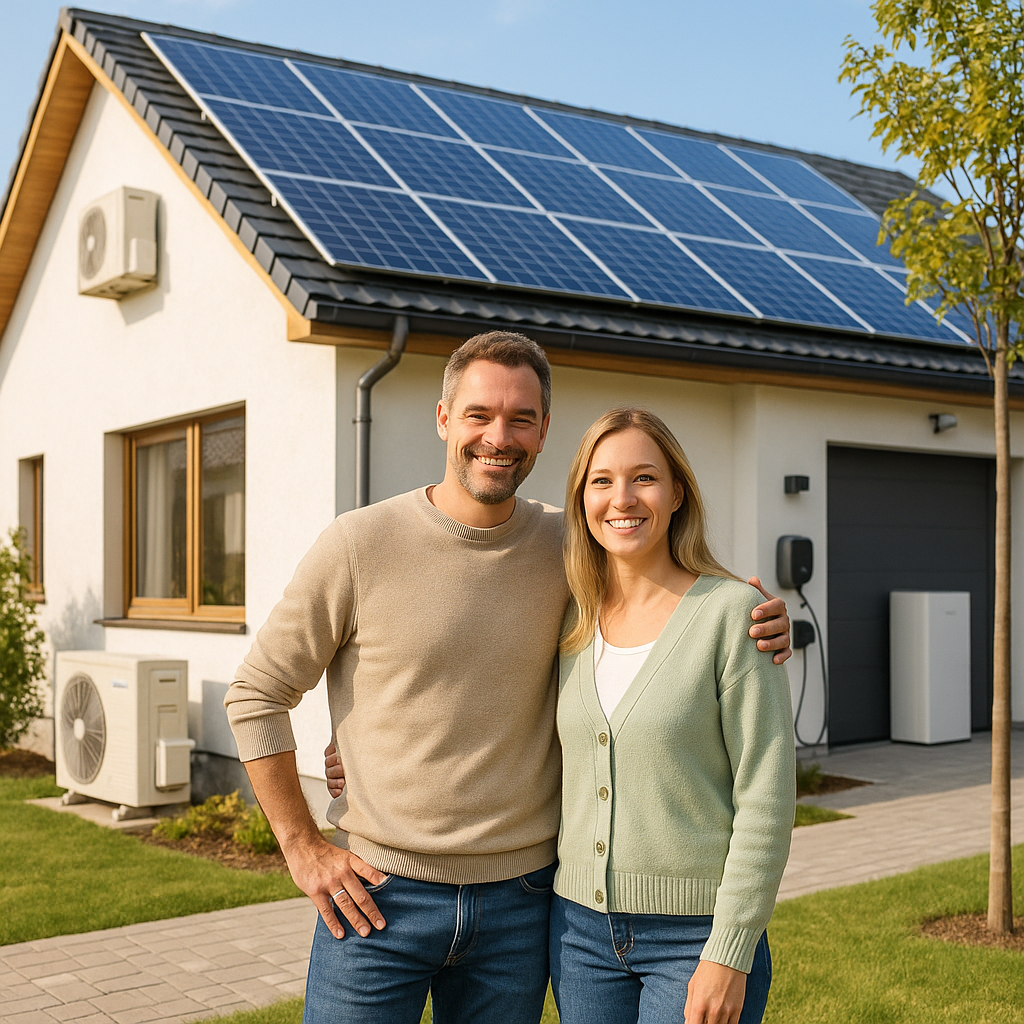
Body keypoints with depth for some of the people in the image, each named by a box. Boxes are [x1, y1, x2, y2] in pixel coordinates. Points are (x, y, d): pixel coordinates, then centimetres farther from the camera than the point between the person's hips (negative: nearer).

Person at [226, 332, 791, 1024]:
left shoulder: (564, 548, 0)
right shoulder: (361, 544, -8)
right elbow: (257, 696, 0)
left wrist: (754, 623, -5)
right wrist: (304, 850, -3)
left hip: (520, 900, 3)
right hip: (378, 896, -2)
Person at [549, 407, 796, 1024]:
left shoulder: (733, 613, -11)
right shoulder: (571, 622, 4)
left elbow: (766, 796, -11)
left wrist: (730, 954, -14)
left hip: (699, 930, -4)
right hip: (581, 926, 4)